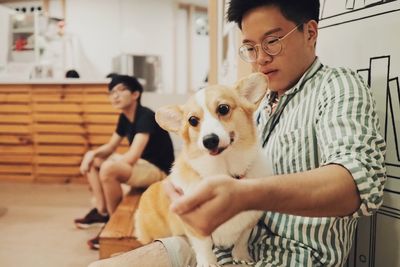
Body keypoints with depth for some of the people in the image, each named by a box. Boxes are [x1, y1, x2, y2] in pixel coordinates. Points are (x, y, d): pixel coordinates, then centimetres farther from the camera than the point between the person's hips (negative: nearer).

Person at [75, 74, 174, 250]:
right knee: (91, 160, 13)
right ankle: (101, 211, 7)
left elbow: (132, 157, -30)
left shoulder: (145, 117, -22)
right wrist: (92, 154, -7)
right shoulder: (125, 118, 5)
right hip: (140, 164, 10)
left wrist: (108, 162, -12)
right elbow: (110, 147, 14)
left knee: (108, 168, -32)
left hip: (158, 171, -10)